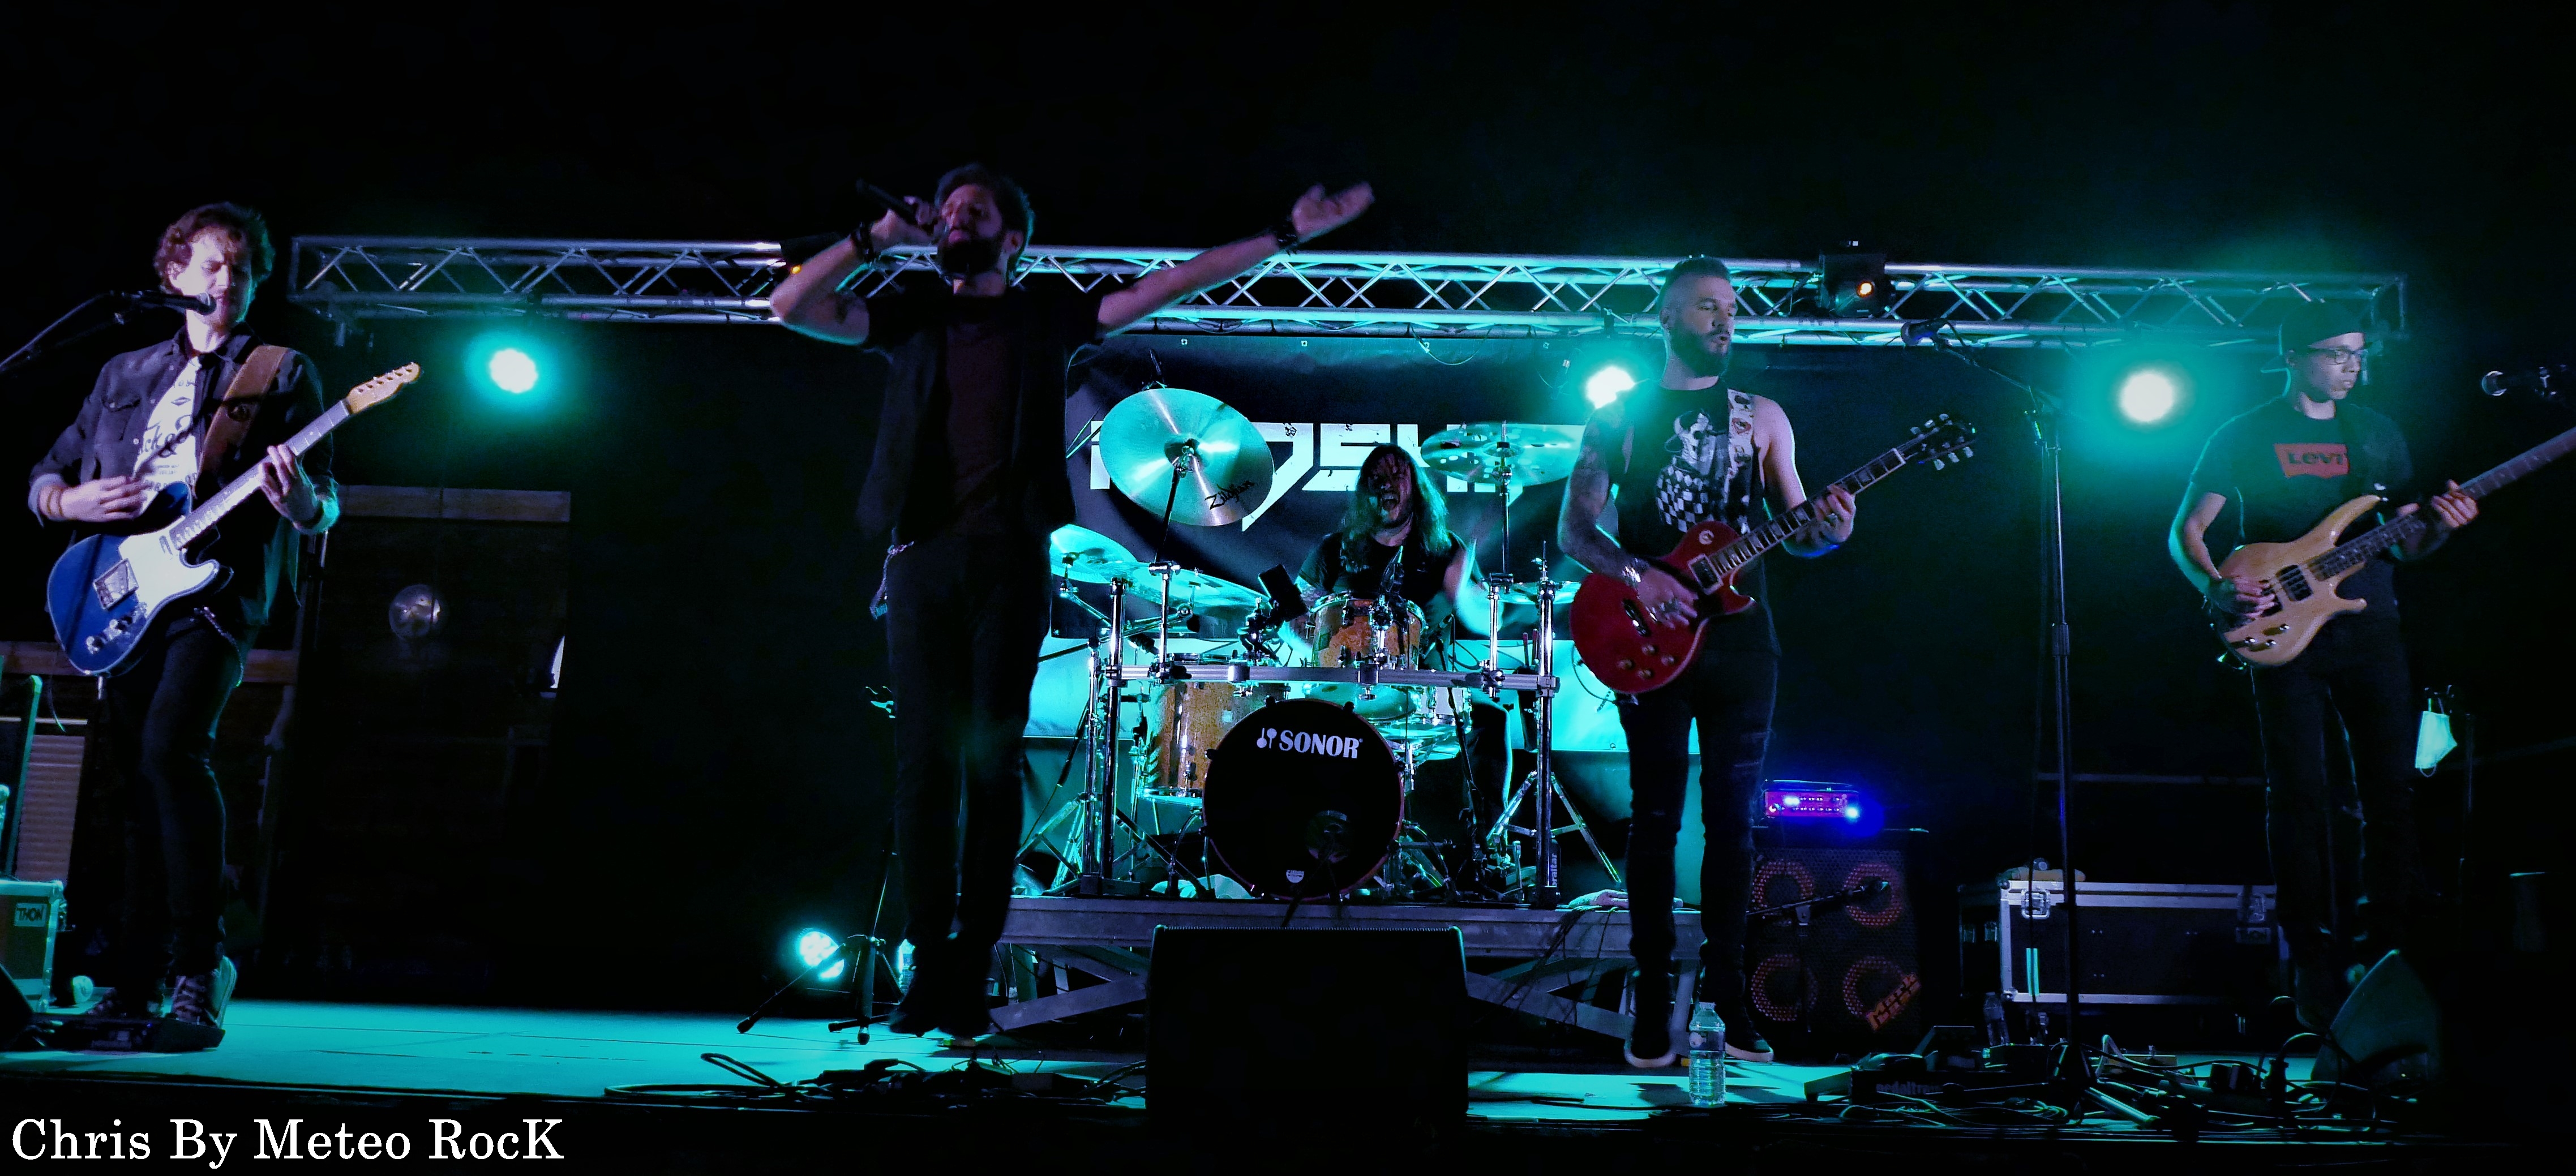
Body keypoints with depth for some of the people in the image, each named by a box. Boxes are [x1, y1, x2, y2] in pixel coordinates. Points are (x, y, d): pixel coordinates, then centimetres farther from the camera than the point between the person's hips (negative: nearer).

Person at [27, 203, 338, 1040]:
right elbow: (45, 478, 22)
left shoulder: (284, 374, 8)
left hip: (215, 589, -5)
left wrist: (296, 500, -23)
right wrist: (76, 501, -1)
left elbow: (325, 512, 0)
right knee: (138, 777, 6)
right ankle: (136, 982, 14)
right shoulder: (125, 374, 20)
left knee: (171, 746, -24)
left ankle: (199, 970, -19)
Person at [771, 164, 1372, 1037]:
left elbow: (1174, 285, 9)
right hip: (923, 555, 1)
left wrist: (1287, 235, 5)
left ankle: (972, 972, 1)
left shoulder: (1049, 315, 13)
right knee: (925, 758, -4)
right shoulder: (908, 316, 16)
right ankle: (928, 965, 0)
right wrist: (877, 238, 5)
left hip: (1009, 559, -1)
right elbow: (789, 307, 7)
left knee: (993, 761, -3)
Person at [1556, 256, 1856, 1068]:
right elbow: (1574, 527, 2)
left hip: (1740, 636, 2)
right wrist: (1635, 574, -15)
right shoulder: (1620, 417, 7)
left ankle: (1727, 987, 12)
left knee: (1733, 817, 3)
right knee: (1656, 815, 0)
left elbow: (1794, 530, 11)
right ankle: (1654, 995, 6)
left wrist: (1827, 530, -12)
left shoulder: (1761, 417, 13)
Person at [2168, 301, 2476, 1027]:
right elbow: (2186, 531, 2)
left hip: (2372, 632, 4)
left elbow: (2403, 545, 16)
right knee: (2299, 795, -4)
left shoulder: (2377, 433, 16)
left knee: (2392, 790, 0)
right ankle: (2313, 959, 2)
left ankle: (2396, 947, 9)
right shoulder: (2244, 437, 4)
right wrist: (2217, 589, -17)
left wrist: (2439, 528, -7)